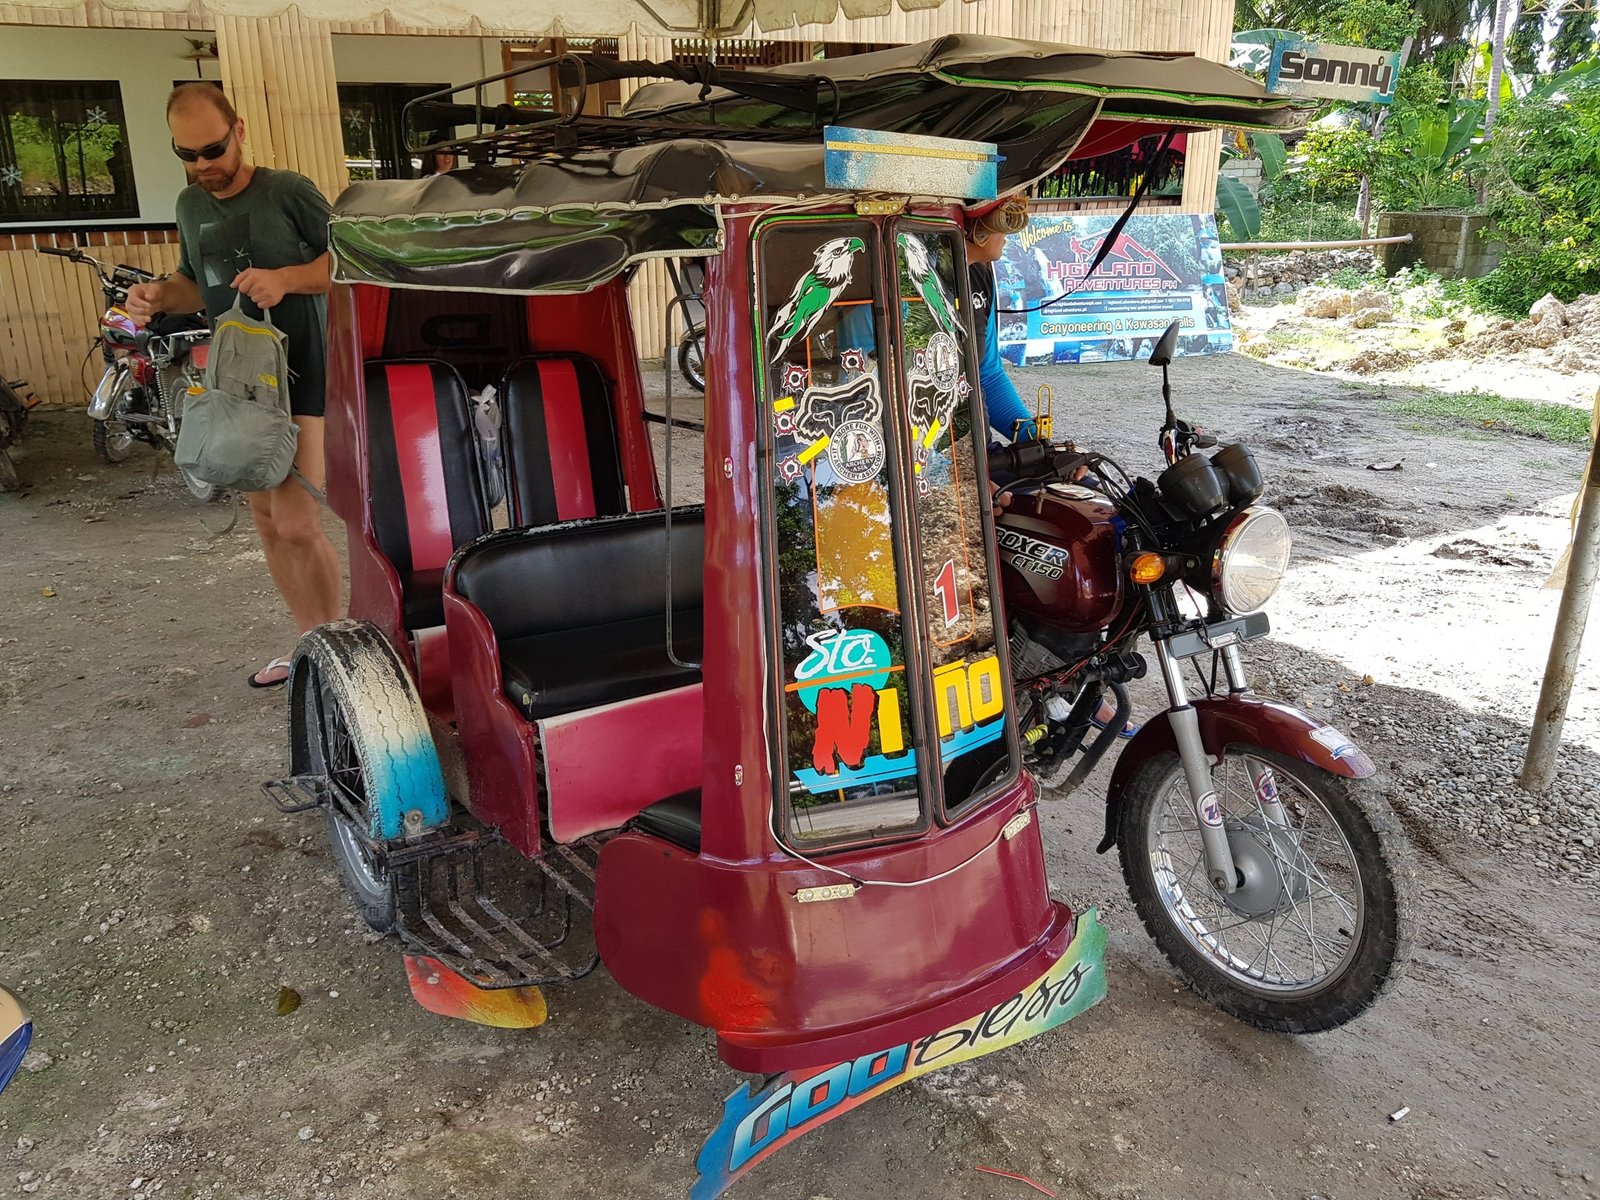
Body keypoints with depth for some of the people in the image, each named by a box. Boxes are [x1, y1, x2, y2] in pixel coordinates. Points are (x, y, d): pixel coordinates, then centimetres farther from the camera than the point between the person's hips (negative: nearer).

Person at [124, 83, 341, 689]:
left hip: (302, 373, -7)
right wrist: (161, 295, 2)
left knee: (297, 522, -16)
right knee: (266, 522, 10)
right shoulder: (190, 205, 13)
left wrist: (285, 278, -21)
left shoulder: (289, 191, -6)